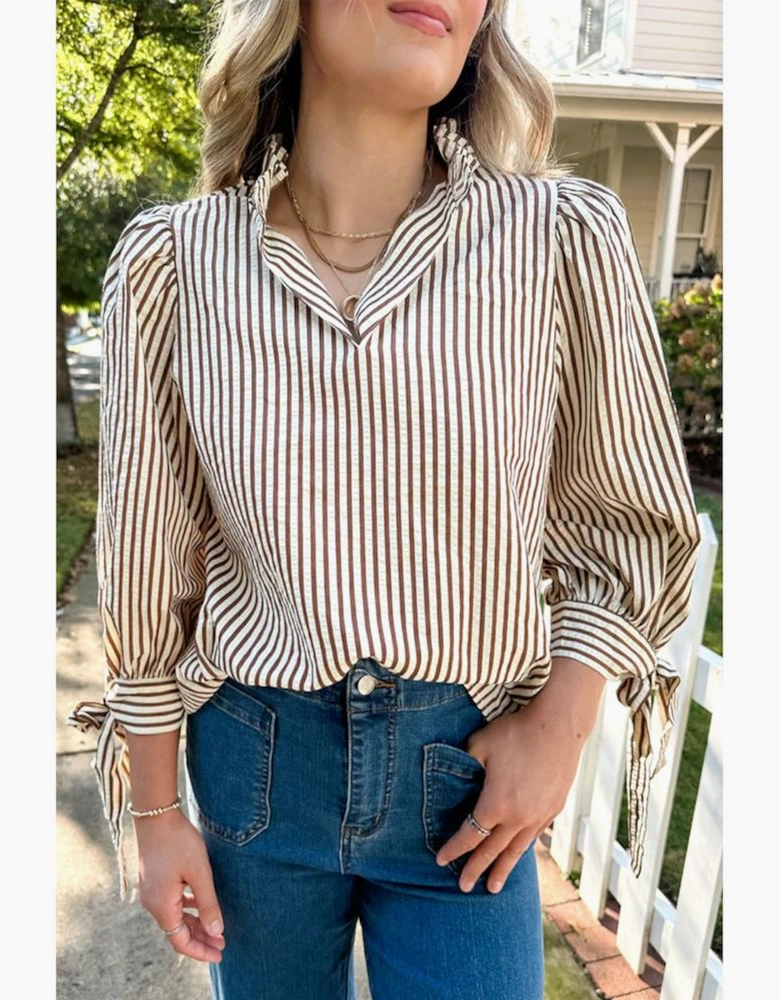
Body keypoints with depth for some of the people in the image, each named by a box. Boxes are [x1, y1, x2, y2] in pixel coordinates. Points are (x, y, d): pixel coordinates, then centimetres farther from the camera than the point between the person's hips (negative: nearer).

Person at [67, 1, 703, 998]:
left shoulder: (564, 238, -13)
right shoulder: (173, 261, -10)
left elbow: (633, 521, 0)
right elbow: (147, 555, -2)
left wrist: (558, 727, -8)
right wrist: (158, 811, 4)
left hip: (470, 772, -1)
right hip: (256, 757, 2)